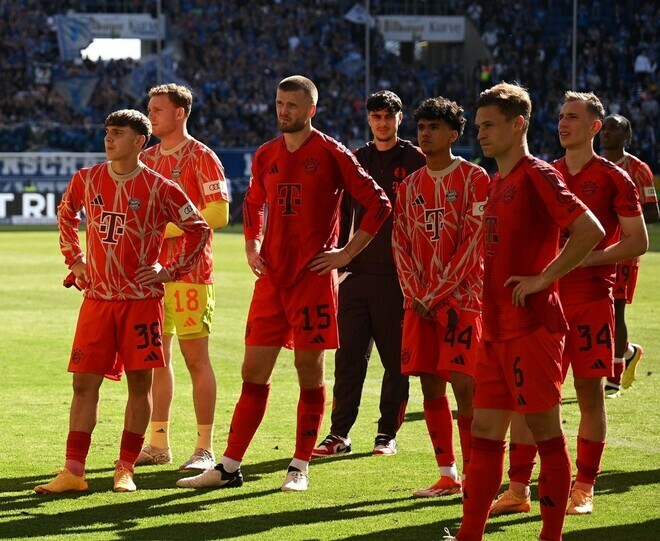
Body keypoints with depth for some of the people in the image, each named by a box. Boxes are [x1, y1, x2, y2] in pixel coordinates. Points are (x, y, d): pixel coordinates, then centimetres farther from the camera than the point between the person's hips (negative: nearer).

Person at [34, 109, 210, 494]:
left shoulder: (159, 188, -6)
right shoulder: (87, 181, 5)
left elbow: (199, 230, 1)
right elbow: (66, 215, 26)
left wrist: (170, 271, -3)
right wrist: (74, 260, 17)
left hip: (141, 299, -3)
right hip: (97, 299, 3)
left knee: (140, 382, 0)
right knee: (84, 381, -1)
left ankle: (126, 470, 8)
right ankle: (73, 471, 1)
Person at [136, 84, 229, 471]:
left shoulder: (201, 157, -6)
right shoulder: (148, 159, 15)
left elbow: (219, 212, -14)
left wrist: (169, 228, -16)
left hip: (189, 273, -7)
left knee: (196, 358, -4)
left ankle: (205, 449, -1)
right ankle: (159, 444, 15)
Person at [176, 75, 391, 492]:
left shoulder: (332, 154, -5)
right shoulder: (266, 156, 11)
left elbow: (379, 204, -5)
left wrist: (347, 253, -8)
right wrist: (252, 247, 14)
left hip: (314, 277, -5)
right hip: (272, 277, 5)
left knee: (310, 370, 1)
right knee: (254, 371, 5)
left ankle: (301, 467, 9)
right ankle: (230, 466, 7)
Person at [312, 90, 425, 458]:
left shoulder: (416, 160, 1)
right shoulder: (355, 161, 14)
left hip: (398, 275, -4)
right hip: (357, 272, 4)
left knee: (396, 358, 2)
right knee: (349, 356, 2)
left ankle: (388, 434, 9)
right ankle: (339, 435, 5)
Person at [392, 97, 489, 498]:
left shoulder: (474, 179, -4)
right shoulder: (411, 185, 14)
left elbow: (473, 242, -10)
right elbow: (400, 244, 12)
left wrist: (437, 294, -13)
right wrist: (415, 294, -3)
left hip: (461, 297, -6)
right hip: (420, 300, 6)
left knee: (463, 383, -11)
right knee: (430, 385, 4)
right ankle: (448, 476, 11)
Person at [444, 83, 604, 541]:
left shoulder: (537, 175, -10)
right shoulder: (498, 182, 17)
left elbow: (591, 230, -20)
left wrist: (543, 279, -18)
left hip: (531, 327, -9)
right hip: (497, 330, 9)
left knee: (546, 432, -2)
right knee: (486, 430, 8)